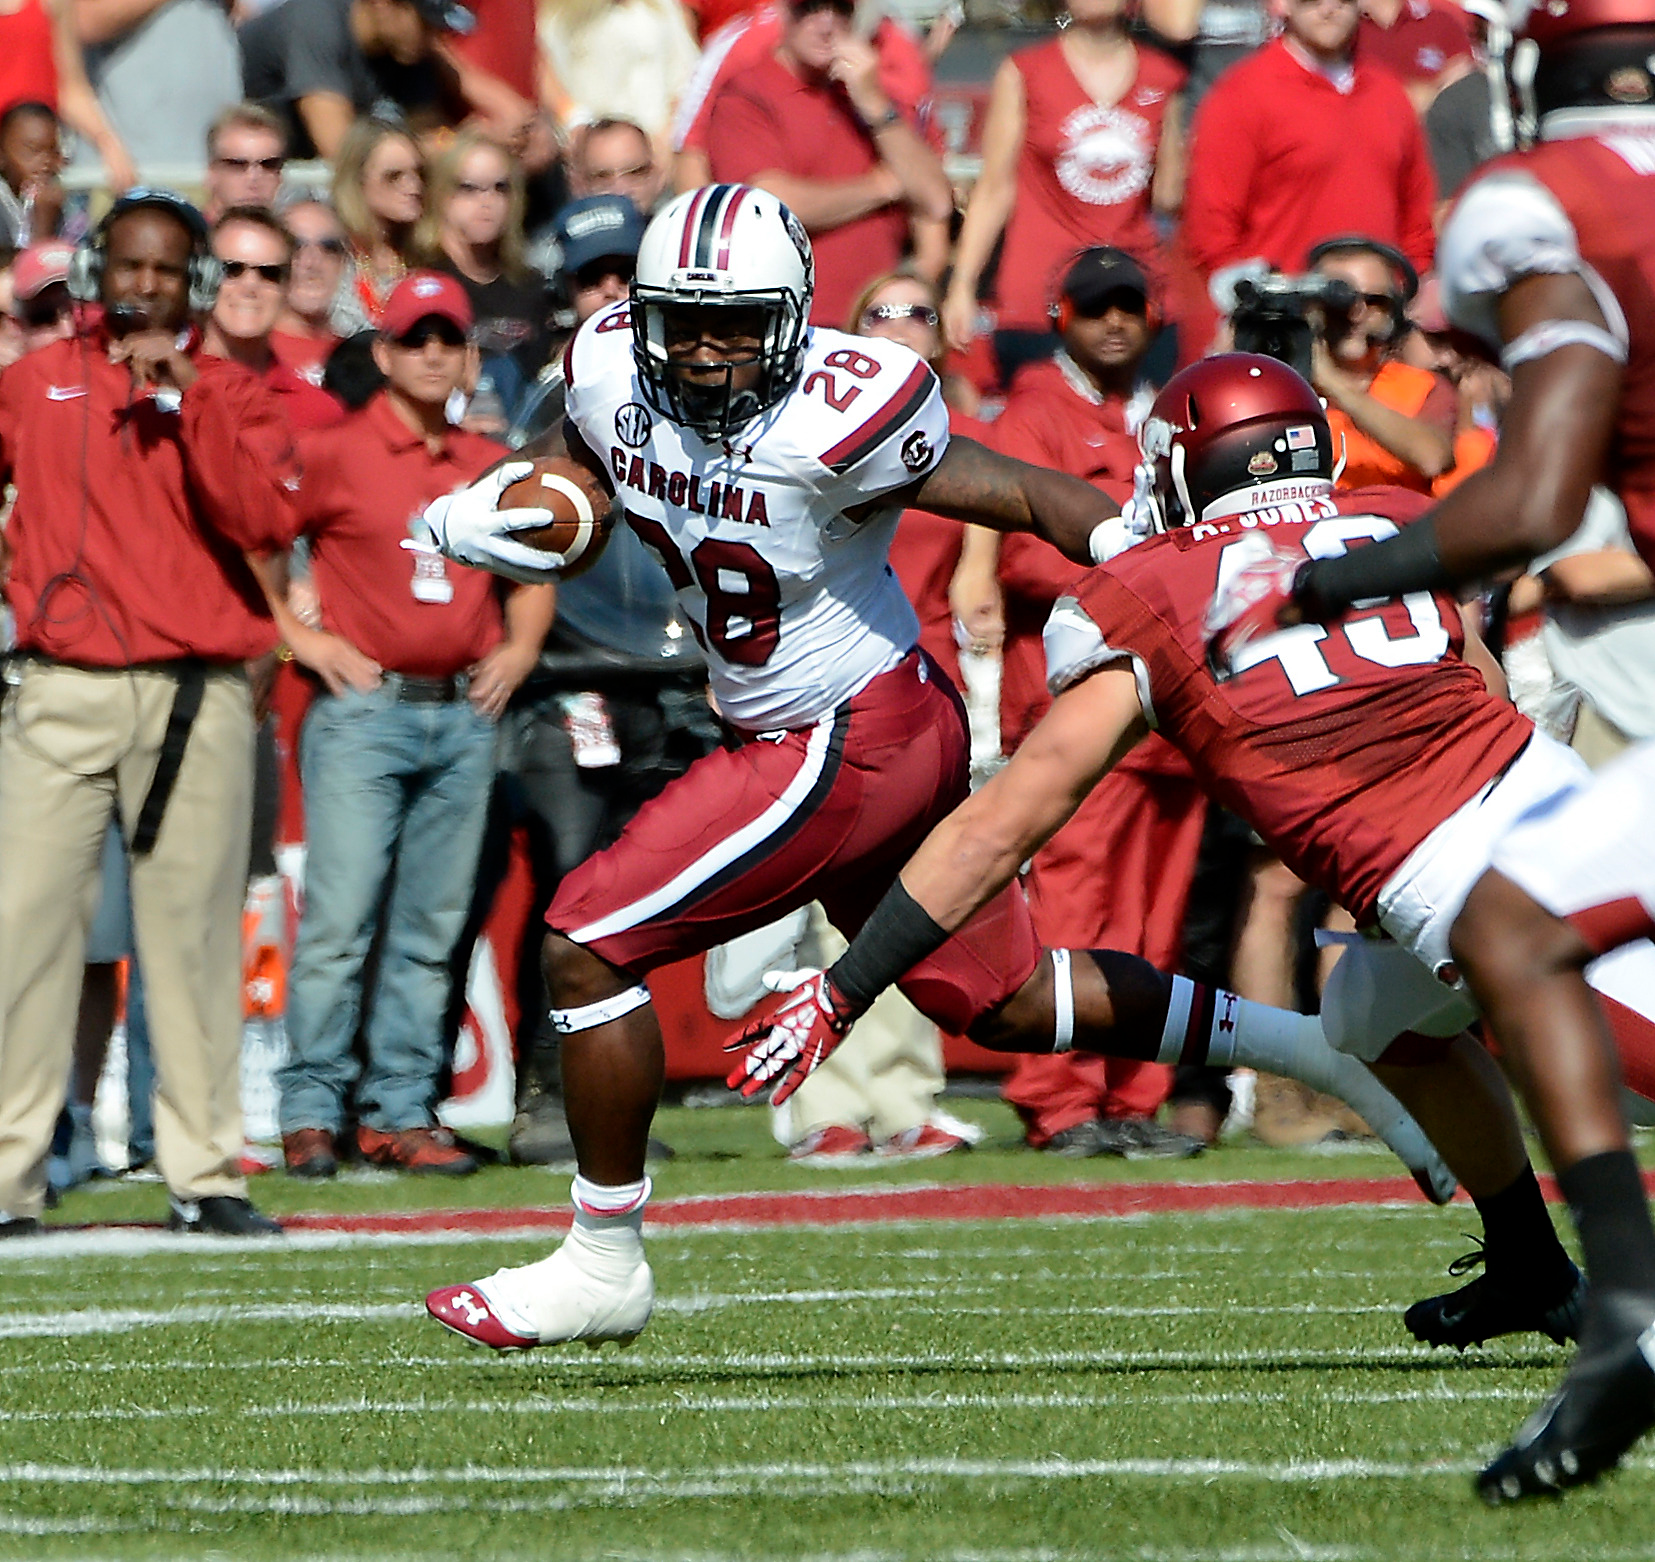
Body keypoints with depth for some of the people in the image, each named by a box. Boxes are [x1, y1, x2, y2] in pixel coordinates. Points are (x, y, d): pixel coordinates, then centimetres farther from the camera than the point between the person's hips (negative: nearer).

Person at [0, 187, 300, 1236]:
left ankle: (207, 1173, 3)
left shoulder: (234, 396, 8)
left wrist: (188, 399, -12)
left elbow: (268, 521, -8)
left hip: (197, 699, -1)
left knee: (195, 932, -1)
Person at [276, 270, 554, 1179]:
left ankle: (401, 1113, 9)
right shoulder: (333, 454, -1)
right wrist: (299, 635, -5)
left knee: (431, 927, 5)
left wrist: (519, 648, 15)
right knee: (338, 917, -10)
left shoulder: (493, 469, 14)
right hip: (363, 709, -5)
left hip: (465, 717, 5)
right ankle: (311, 1112, -6)